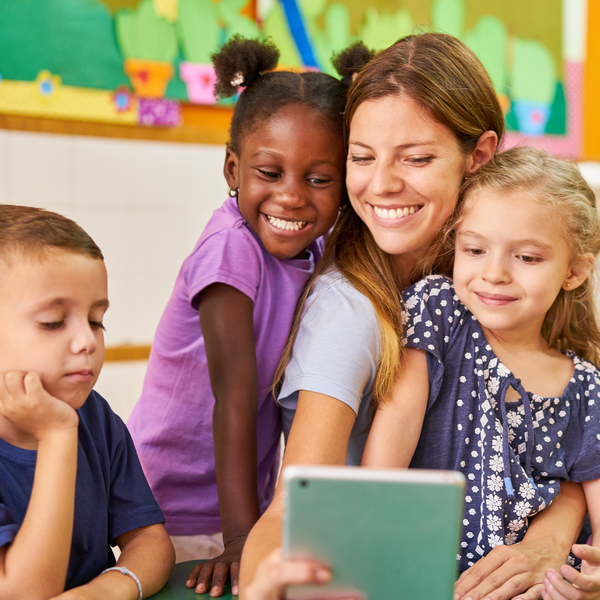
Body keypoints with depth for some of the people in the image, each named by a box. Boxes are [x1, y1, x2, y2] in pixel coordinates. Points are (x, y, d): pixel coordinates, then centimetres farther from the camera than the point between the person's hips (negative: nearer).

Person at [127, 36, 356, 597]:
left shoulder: (317, 250, -2)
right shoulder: (232, 246, -22)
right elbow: (235, 395, -26)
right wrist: (242, 535, -25)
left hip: (250, 495, 6)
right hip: (173, 514, -6)